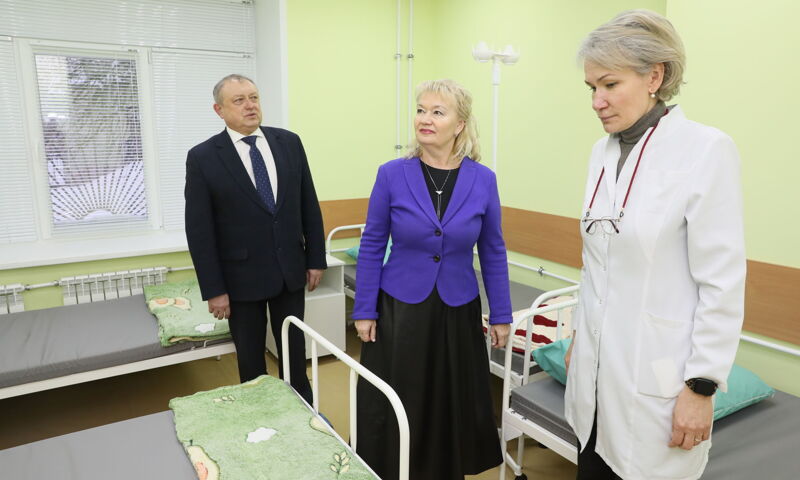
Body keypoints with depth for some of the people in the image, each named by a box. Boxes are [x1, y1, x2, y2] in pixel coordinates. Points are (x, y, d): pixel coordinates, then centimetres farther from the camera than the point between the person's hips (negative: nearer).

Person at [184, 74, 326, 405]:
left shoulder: (289, 142, 1)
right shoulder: (202, 157, -8)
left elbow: (309, 205, 4)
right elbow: (199, 230, -8)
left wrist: (316, 259, 3)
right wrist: (213, 290, -9)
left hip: (291, 270, 3)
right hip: (242, 277, -2)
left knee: (295, 351, 16)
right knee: (250, 359, 14)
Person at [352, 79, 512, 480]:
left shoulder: (483, 180, -5)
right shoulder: (392, 174, -8)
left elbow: (493, 252, 3)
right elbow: (371, 247, -3)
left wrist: (501, 316, 5)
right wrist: (364, 311, -4)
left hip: (458, 313, 1)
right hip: (399, 309, -1)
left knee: (453, 409, 16)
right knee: (391, 410, 11)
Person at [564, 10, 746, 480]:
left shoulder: (707, 150, -14)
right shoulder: (603, 151, 5)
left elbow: (723, 283, -14)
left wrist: (701, 386, -13)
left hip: (657, 375, -6)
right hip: (598, 363, 6)